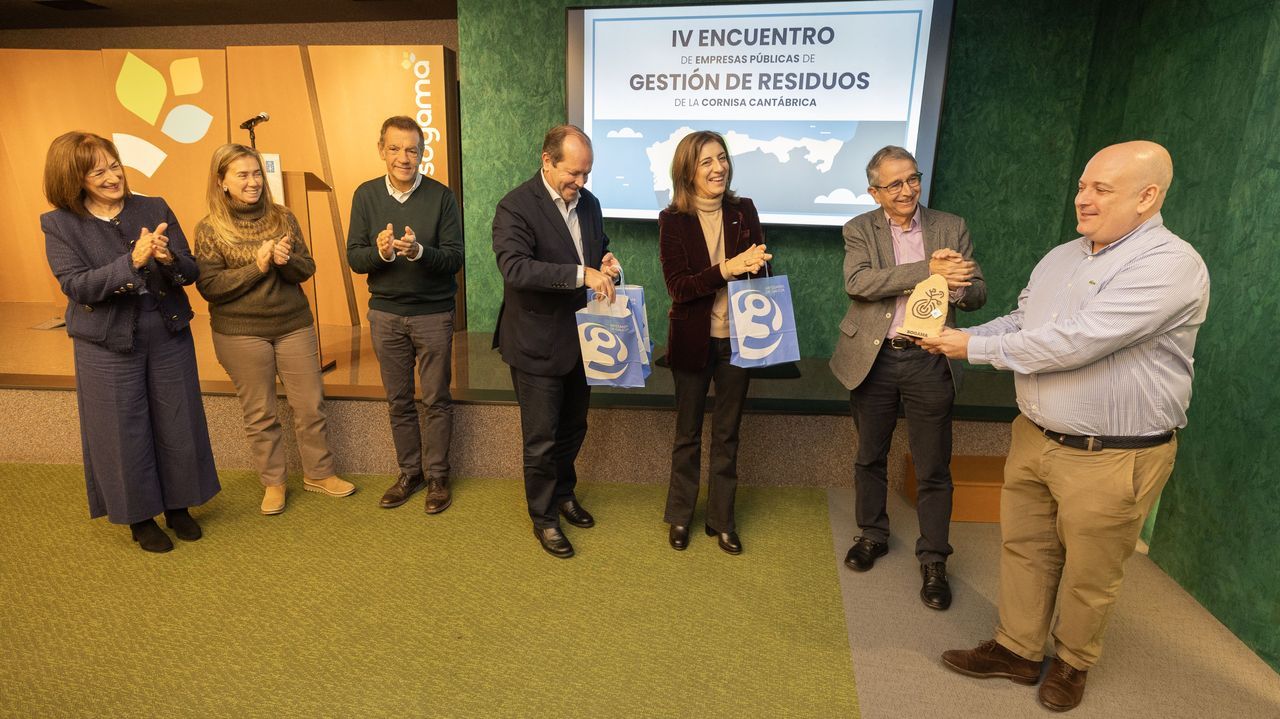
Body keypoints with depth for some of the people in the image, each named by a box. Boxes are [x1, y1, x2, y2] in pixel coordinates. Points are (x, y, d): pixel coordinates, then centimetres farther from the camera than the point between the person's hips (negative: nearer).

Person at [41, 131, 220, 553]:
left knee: (178, 425, 10)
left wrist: (169, 259, -25)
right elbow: (76, 285, -14)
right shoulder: (59, 225, -4)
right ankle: (140, 517, 27)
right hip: (108, 345, -2)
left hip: (169, 336, 2)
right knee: (125, 433, 8)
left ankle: (177, 506, 31)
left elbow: (191, 272, -2)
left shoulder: (155, 209, 0)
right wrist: (133, 261, -28)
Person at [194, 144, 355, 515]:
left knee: (311, 405, 8)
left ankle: (318, 473, 26)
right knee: (260, 413, 9)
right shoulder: (209, 229, -5)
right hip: (240, 334, -2)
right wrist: (257, 266, -20)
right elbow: (209, 286, -11)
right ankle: (273, 483, 25)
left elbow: (307, 270, 2)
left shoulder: (283, 217, 2)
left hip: (294, 327, 2)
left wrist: (287, 261, -20)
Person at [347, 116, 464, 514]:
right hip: (385, 313, 3)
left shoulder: (441, 196, -7)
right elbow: (353, 257, -1)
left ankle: (436, 475, 21)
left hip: (433, 313, -2)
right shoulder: (366, 195, 1)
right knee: (398, 401, 13)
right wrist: (379, 252, -22)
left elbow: (455, 258, -11)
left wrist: (419, 251, -29)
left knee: (436, 399, 6)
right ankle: (409, 473, 29)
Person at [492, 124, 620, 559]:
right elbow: (514, 268, -31)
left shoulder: (588, 203, 5)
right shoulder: (516, 207, -17)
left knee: (573, 427, 22)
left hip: (579, 339, 7)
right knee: (542, 438, 6)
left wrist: (606, 264, -6)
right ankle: (543, 518, 26)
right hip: (538, 344, -7)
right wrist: (581, 274, -38)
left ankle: (564, 493, 44)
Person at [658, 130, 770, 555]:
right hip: (693, 341, -2)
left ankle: (722, 519, 29)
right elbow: (677, 287, -14)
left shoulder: (744, 212, -1)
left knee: (727, 435, 13)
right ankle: (680, 516, 31)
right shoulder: (673, 220, -8)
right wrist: (728, 269, -26)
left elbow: (759, 273, 3)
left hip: (737, 340, 2)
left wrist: (754, 266, -21)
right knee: (688, 433, 14)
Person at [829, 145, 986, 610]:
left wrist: (956, 288, -22)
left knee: (933, 470, 5)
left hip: (928, 361, 0)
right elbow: (857, 282, -18)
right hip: (873, 360, 0)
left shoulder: (951, 228, 5)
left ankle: (933, 561, 21)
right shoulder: (859, 230, 1)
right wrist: (927, 270, -25)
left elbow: (977, 294, 2)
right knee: (870, 457, 15)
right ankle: (872, 535, 35)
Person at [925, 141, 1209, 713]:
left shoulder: (1171, 266, -19)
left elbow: (1074, 341, -27)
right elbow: (1018, 322, 13)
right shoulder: (1059, 258, 7)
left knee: (1088, 573, 13)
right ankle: (1017, 650, 34)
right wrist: (959, 337, -6)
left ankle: (1073, 663, 37)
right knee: (1024, 548, 16)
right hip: (1035, 436, 7)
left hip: (1112, 457, -6)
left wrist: (977, 348, -19)